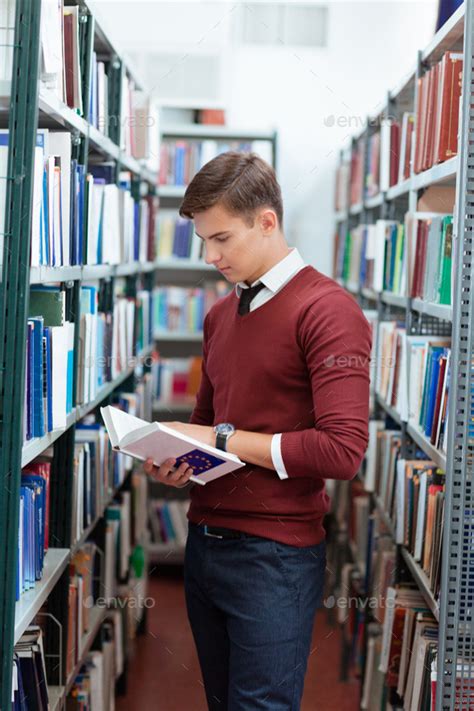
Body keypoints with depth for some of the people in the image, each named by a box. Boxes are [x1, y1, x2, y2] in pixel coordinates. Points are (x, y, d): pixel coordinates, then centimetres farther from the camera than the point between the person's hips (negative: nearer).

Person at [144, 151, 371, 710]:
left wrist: (224, 440, -15)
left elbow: (343, 450, -20)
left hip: (275, 557, -7)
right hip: (205, 538, 8)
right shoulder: (219, 316, 13)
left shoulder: (327, 311, -13)